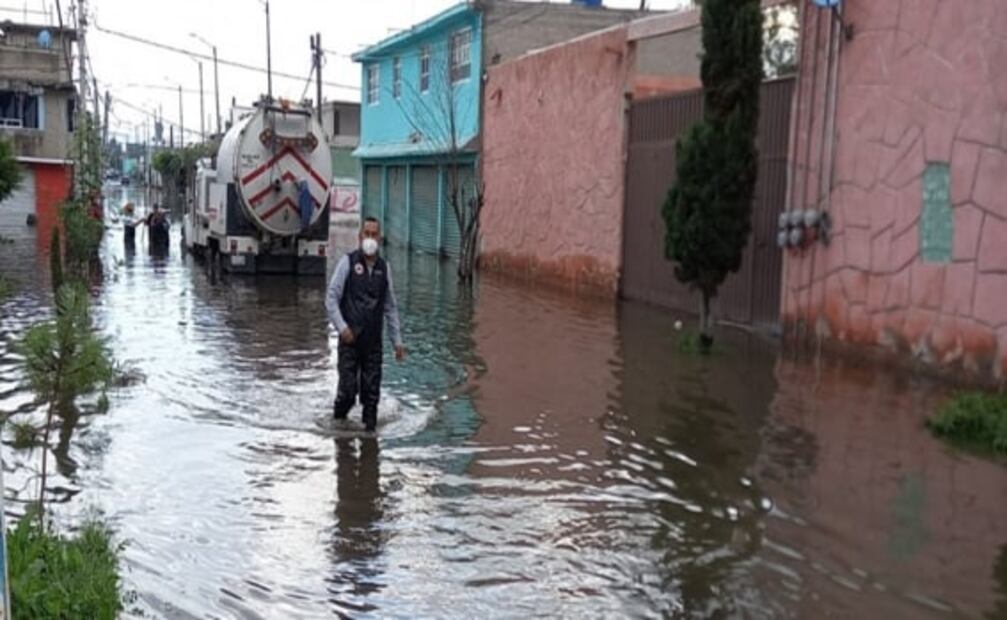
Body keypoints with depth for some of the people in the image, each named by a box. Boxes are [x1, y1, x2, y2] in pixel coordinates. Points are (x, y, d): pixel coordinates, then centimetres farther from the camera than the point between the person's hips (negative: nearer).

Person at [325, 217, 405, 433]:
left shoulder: (383, 267, 9)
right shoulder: (348, 262, -2)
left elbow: (391, 307, 14)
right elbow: (331, 297, -4)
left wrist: (397, 341, 11)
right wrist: (341, 326, -15)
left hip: (373, 341, 3)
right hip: (350, 340, -3)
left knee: (371, 393, 2)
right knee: (348, 389, -3)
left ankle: (370, 428, 12)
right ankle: (338, 420, 22)